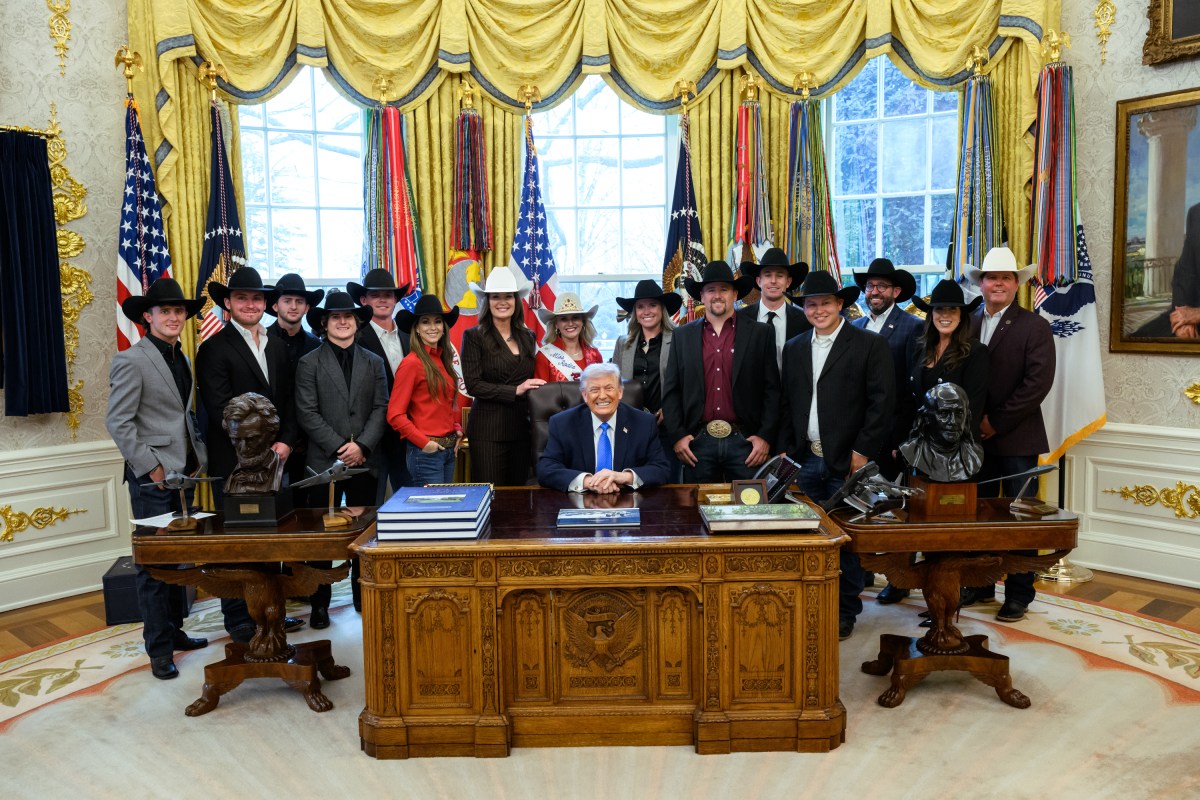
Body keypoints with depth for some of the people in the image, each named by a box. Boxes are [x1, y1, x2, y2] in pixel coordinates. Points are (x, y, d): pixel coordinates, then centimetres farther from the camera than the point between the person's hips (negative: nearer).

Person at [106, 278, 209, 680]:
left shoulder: (181, 359, 14)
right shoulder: (131, 361, -9)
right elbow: (118, 423, -12)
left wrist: (199, 454, 8)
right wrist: (151, 468, -15)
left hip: (182, 471, 7)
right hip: (152, 478, -7)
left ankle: (174, 630, 27)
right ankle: (159, 649, 11)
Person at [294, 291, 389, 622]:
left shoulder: (373, 362, 10)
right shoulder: (309, 363, 2)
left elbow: (381, 408, 2)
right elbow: (307, 413, -5)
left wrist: (362, 446, -11)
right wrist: (340, 447, -13)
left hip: (366, 460, 2)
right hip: (324, 460, -2)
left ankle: (363, 594, 22)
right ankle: (319, 603, 14)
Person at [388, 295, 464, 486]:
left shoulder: (443, 360, 10)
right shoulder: (411, 363, -11)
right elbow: (394, 415, -13)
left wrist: (457, 429, 7)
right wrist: (423, 442, -14)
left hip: (449, 449, 8)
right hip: (426, 452, -7)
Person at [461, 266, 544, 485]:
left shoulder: (527, 337, 12)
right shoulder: (474, 336, -3)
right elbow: (473, 385, -10)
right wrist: (515, 391, -14)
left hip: (522, 426, 5)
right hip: (488, 429, -4)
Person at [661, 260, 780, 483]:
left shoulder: (760, 333, 4)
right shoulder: (682, 335, 8)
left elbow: (772, 390, 2)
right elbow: (671, 391, 7)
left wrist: (765, 437, -5)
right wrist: (677, 435, -1)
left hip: (745, 440, -1)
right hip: (698, 440, 1)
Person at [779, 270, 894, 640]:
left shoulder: (870, 345, -2)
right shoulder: (794, 349, 14)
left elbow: (882, 401, -7)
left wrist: (863, 451, -12)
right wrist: (785, 449, 7)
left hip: (847, 460, -4)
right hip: (806, 459, 4)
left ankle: (845, 612, 16)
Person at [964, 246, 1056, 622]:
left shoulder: (1034, 327, -3)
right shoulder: (966, 324, 8)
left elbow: (1038, 383, -12)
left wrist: (997, 422, -13)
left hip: (1016, 440, -3)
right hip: (975, 438, 4)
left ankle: (1018, 594, 15)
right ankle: (980, 585, 24)